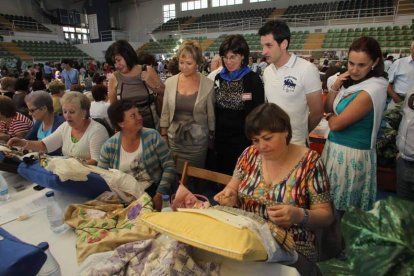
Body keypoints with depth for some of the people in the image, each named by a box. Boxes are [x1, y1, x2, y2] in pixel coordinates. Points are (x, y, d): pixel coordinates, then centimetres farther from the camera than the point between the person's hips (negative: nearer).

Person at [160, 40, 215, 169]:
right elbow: (165, 113, 5)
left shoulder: (208, 84, -8)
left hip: (198, 141, -2)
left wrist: (211, 137, 4)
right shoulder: (170, 82, -1)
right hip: (174, 139, 2)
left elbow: (211, 115, 0)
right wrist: (163, 136, 7)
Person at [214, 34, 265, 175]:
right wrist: (213, 134, 11)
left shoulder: (253, 79, -10)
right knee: (222, 176, 16)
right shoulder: (219, 78, 5)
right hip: (221, 139, 5)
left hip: (243, 140, -5)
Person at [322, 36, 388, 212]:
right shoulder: (351, 81, 4)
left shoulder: (371, 91, -22)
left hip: (352, 153, -8)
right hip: (336, 147, 8)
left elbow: (335, 124, -19)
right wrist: (335, 87, -7)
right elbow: (327, 109, 8)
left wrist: (331, 116, 3)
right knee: (331, 202, 20)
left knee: (341, 210, 9)